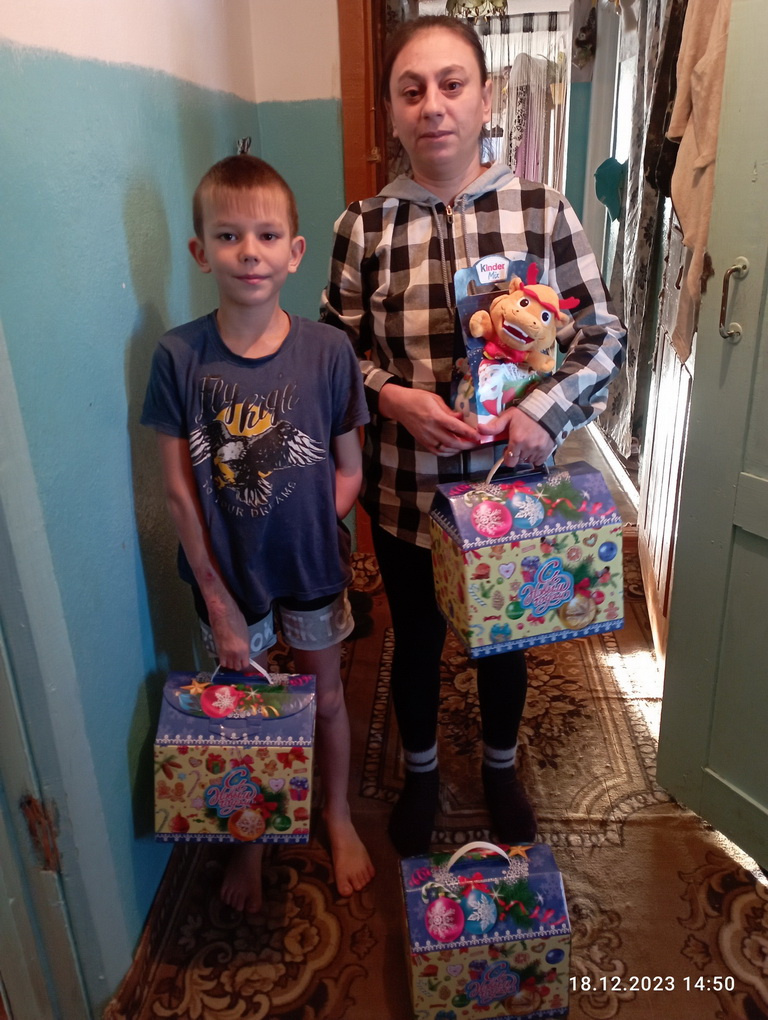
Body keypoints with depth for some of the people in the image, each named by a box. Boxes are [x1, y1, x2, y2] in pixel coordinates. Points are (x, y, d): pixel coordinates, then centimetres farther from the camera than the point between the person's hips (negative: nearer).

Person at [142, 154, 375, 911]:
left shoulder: (327, 351, -13)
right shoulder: (178, 356, -14)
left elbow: (348, 468, -4)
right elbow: (178, 490, -11)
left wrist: (311, 535, -13)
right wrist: (219, 600, -10)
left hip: (311, 570, 1)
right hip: (227, 573, 0)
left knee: (324, 697, 19)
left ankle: (338, 817, 48)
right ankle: (250, 837, 46)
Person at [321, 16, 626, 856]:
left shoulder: (543, 213, -7)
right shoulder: (363, 227, -6)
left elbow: (603, 337, -2)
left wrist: (543, 410, -19)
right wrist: (391, 397, -17)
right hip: (404, 488, 0)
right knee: (416, 637, 19)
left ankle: (501, 765, 50)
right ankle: (420, 769, 48)